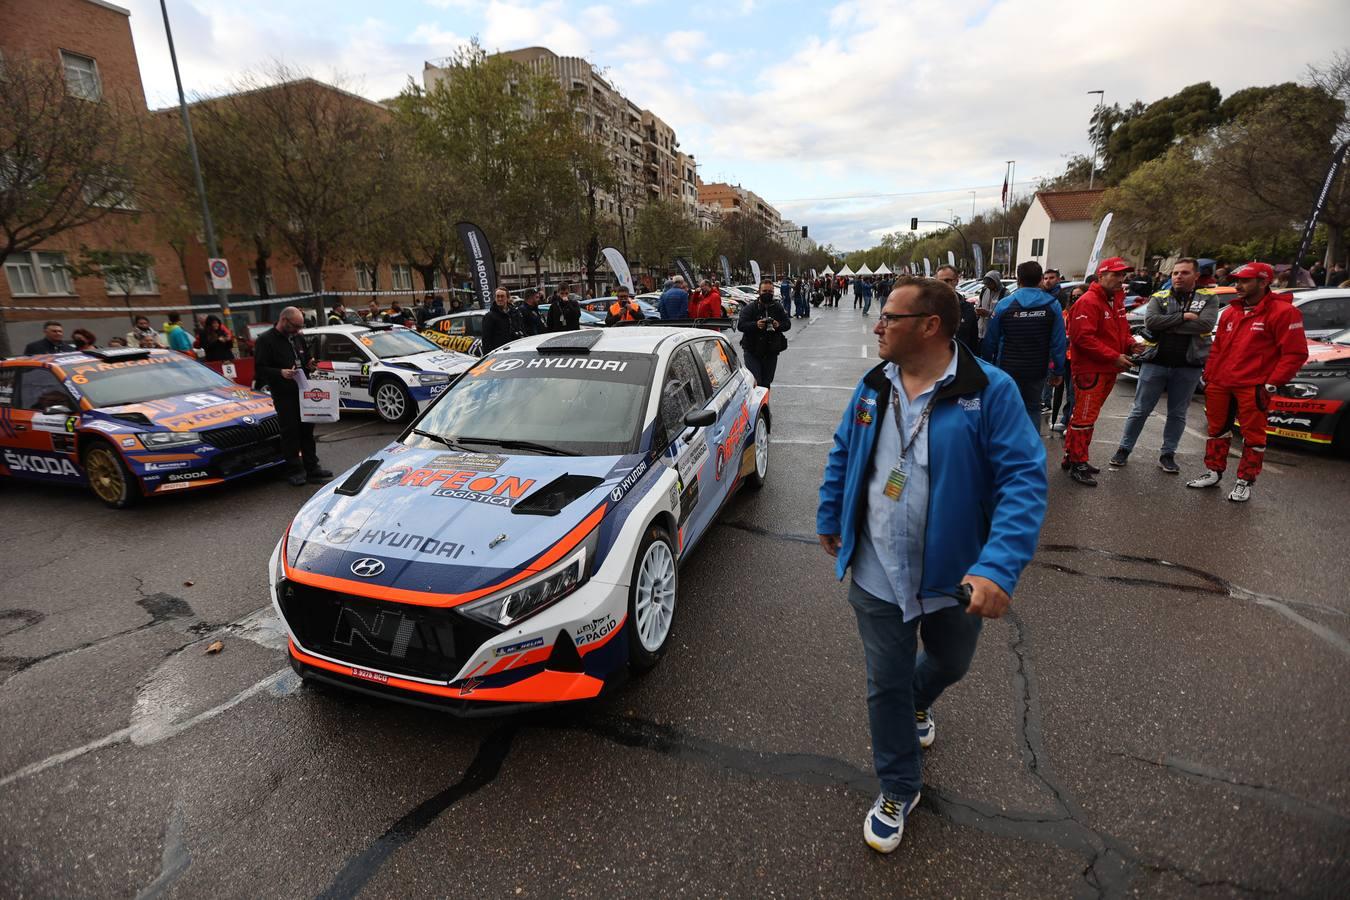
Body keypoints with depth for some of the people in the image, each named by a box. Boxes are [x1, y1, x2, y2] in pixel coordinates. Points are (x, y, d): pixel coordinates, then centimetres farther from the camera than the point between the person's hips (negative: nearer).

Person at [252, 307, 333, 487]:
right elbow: (260, 369, -12)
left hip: (302, 391, 7)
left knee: (307, 430, 11)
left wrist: (309, 365, 6)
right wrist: (281, 373, -28)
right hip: (283, 395, -7)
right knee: (290, 433, -3)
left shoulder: (297, 338, 15)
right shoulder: (265, 340, -7)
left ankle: (311, 468, 18)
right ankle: (295, 471, 5)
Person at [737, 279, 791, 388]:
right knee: (754, 382, -12)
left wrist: (779, 325, -15)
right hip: (752, 351, -3)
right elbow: (740, 325, -11)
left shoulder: (778, 307, 8)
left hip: (771, 352, 4)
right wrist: (756, 325, -28)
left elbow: (788, 324, 9)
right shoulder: (750, 307, -3)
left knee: (766, 383, 9)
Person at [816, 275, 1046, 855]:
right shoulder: (873, 387, -3)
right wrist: (829, 519, 13)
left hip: (955, 577, -1)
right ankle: (898, 791, 35)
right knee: (885, 686, 11)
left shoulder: (990, 391, -17)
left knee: (949, 664, 26)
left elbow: (1024, 478, -22)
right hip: (877, 575, 2)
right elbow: (842, 455, 9)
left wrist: (999, 567, -33)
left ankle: (917, 704, 63)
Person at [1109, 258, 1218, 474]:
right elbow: (1150, 321, -14)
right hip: (1155, 363, 0)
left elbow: (1206, 324, -15)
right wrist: (1182, 317, -16)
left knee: (1177, 414, 10)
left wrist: (1166, 324, -14)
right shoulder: (1159, 298, 4)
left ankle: (1167, 454, 20)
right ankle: (1124, 449, 14)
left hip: (1188, 367, 1)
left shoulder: (1209, 298, 3)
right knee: (1140, 410, 5)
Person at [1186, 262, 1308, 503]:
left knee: (1253, 436, 3)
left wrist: (1271, 385, -13)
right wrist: (1208, 377, 12)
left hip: (1252, 388, -6)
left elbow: (1296, 354, -9)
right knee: (1218, 429, 14)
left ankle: (1245, 482, 13)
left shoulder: (1283, 312, -8)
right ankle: (1213, 472, 26)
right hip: (1220, 385, 6)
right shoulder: (1230, 313, 12)